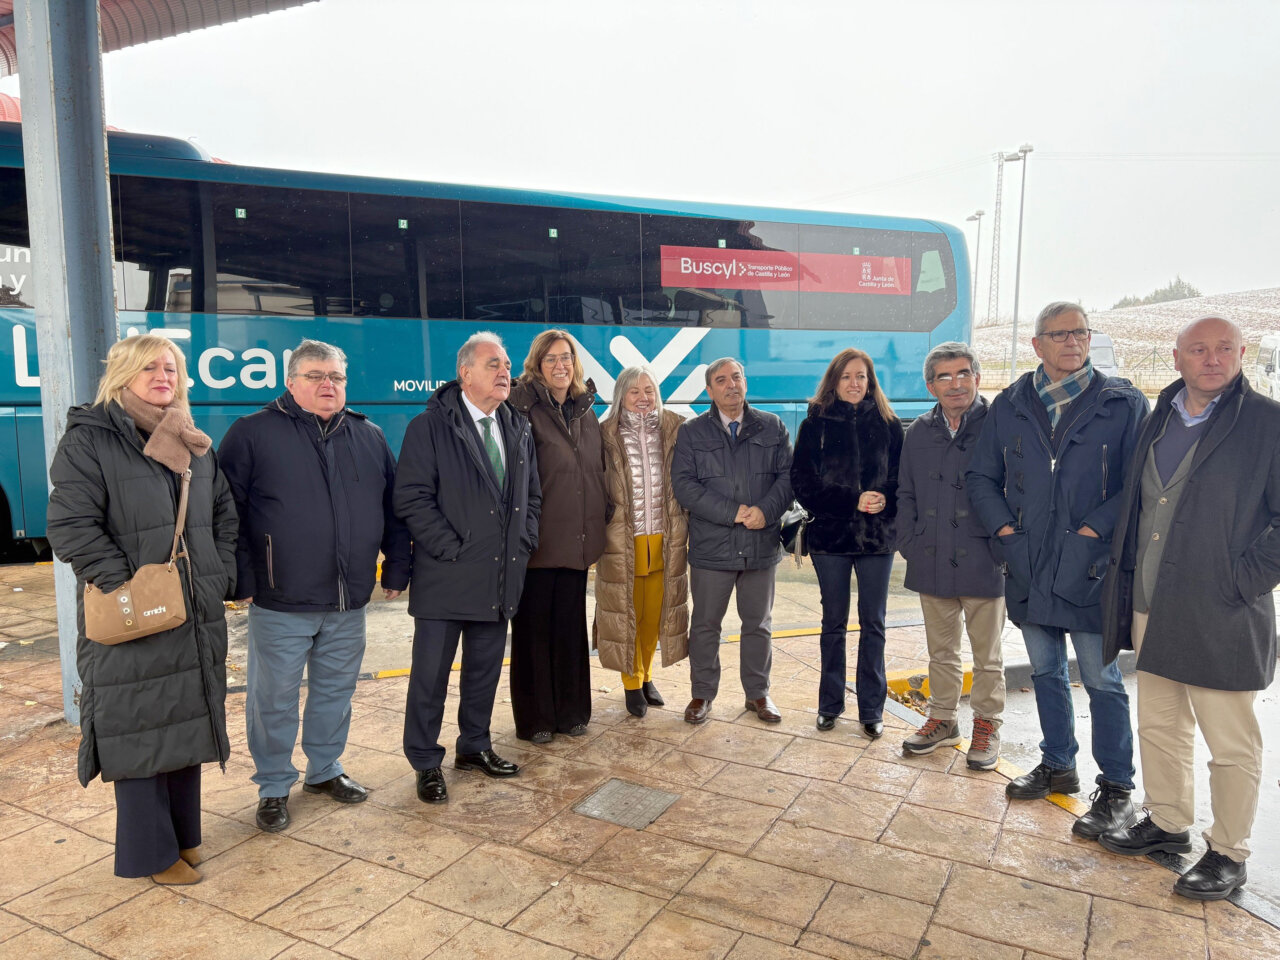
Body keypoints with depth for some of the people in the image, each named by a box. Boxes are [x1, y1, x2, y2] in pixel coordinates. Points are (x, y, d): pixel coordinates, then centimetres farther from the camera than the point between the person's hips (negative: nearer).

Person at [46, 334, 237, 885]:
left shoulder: (195, 446, 13)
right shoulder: (88, 440, -7)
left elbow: (224, 517, 18)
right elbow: (71, 526, -14)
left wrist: (221, 579, 7)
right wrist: (125, 587, -19)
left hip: (196, 619, 6)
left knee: (188, 728, 15)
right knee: (139, 735, 2)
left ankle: (182, 836, 30)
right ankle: (150, 854, 17)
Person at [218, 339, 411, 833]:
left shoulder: (370, 437, 10)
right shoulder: (253, 433, -3)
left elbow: (394, 509, 14)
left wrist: (396, 568, 10)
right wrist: (240, 579, -10)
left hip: (349, 603, 4)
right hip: (280, 603, -4)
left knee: (336, 691, 16)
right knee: (274, 699, 7)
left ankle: (325, 770, 35)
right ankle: (274, 788, 24)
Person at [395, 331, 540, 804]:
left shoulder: (518, 429, 11)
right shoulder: (430, 426, -8)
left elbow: (532, 495, 18)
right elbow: (412, 498, -14)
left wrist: (523, 543, 5)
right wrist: (453, 549, -16)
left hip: (501, 577, 6)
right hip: (446, 577, -5)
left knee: (486, 668, 17)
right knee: (431, 674, 4)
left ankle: (474, 746, 35)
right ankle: (426, 763, 20)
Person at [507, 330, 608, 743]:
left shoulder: (586, 413, 12)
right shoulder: (525, 409, -8)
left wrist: (600, 519, 13)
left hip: (577, 539, 5)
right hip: (538, 539, -5)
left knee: (571, 627, 14)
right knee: (533, 629, 6)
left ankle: (572, 710, 27)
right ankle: (535, 719, 20)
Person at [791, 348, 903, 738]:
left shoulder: (888, 425, 3)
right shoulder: (816, 424, 1)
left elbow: (903, 478, 3)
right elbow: (803, 483, -6)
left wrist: (885, 500, -18)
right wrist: (853, 500, -15)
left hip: (877, 536, 1)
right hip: (830, 534, 0)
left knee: (873, 624, 7)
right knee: (833, 622, 11)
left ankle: (872, 709, 18)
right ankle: (830, 704, 23)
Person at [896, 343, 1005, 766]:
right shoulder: (919, 432, 7)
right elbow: (906, 495, 12)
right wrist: (909, 545, 3)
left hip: (983, 563, -4)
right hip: (932, 564, 4)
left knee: (987, 654, 11)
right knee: (941, 650, 17)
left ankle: (986, 725, 27)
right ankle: (942, 719, 32)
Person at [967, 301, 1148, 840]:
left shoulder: (1121, 403, -2)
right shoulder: (1009, 406, 7)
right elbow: (980, 476, 12)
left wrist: (1098, 529, -15)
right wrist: (1003, 526, -1)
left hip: (1090, 568, -4)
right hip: (1029, 568, 4)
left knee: (1101, 680, 3)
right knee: (1045, 672, 17)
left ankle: (1117, 789, 18)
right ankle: (1057, 765, 34)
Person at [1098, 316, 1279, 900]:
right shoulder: (1158, 419, 10)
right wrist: (1125, 579, 11)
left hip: (1220, 617, -6)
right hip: (1150, 610, 6)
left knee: (1231, 744, 7)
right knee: (1159, 726, 19)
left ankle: (1229, 853, 25)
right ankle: (1167, 824, 36)